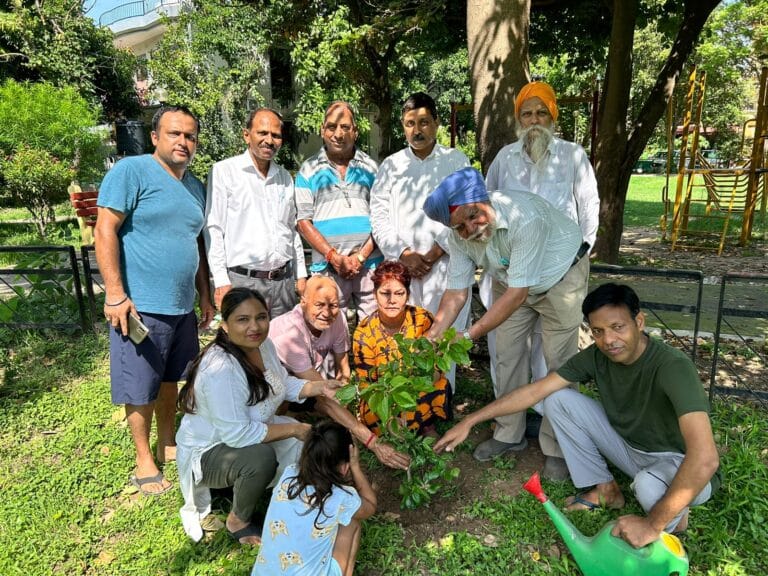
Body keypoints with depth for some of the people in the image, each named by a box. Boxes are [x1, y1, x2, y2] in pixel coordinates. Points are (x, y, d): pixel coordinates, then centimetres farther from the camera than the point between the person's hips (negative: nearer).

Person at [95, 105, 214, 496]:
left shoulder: (196, 186, 13)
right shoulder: (131, 171, -9)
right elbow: (105, 231, -13)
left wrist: (205, 297, 17)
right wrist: (115, 294, -18)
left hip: (182, 306, 7)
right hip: (140, 305, -6)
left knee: (170, 379, 18)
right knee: (141, 389, 5)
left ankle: (168, 445, 36)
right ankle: (144, 461, 23)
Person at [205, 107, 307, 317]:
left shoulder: (285, 177, 15)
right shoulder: (224, 171, -2)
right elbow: (213, 229, -5)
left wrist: (301, 275, 14)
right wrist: (221, 281, -11)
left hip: (285, 281, 5)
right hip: (242, 280, -5)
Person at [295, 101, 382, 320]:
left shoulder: (370, 167, 10)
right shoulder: (309, 169, 7)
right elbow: (304, 221, 3)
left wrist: (362, 256, -6)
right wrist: (334, 257, -8)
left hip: (369, 264, 1)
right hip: (328, 267, -1)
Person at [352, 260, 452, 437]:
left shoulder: (423, 319, -13)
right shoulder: (364, 333, -14)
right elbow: (367, 384, -9)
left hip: (422, 388, 0)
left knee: (439, 386, -32)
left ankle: (427, 425, -2)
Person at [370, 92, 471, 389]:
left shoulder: (457, 161, 8)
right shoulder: (391, 165, 13)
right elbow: (379, 215, 6)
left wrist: (436, 252, -8)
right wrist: (404, 254, -5)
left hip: (446, 265, -1)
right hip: (402, 266, 2)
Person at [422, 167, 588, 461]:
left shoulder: (525, 216, -40)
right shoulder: (460, 236, -20)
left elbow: (518, 294, -38)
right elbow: (456, 293, -14)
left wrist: (469, 335, -40)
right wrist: (430, 339, -26)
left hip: (559, 276, -5)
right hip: (510, 282, 5)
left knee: (558, 360, -3)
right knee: (506, 355, 6)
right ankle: (509, 434, 23)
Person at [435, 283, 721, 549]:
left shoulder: (673, 367, -34)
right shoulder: (597, 356, -15)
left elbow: (705, 457, -42)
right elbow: (536, 390, -13)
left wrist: (653, 524, -37)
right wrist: (469, 421, -17)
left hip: (680, 464, -5)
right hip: (629, 446, 5)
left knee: (649, 486, -40)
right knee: (558, 400, -12)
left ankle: (672, 517, -1)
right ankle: (606, 489, 5)